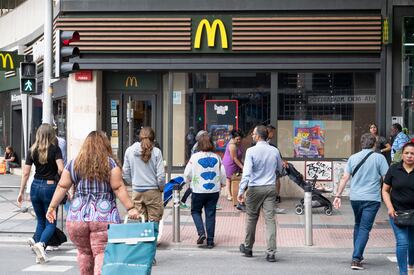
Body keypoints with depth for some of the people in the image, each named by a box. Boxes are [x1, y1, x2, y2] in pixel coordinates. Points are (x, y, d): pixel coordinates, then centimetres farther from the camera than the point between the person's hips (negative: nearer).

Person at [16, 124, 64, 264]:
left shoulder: (32, 151, 3)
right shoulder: (55, 149, -6)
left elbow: (25, 173, 2)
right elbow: (61, 169, -17)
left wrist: (21, 192, 8)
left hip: (36, 186, 3)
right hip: (50, 186, -3)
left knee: (40, 221, 17)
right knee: (51, 222, 5)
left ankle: (40, 255, 14)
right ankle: (40, 243, -23)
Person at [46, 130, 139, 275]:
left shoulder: (73, 164, 7)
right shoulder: (110, 163, -1)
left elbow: (62, 187, 7)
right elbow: (118, 188, -6)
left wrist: (52, 207, 16)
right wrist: (130, 208, -4)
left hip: (77, 217, 3)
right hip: (104, 218, -3)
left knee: (84, 252, 17)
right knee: (101, 253, -5)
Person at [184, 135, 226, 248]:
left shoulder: (195, 157, -10)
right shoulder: (217, 157, -1)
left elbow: (187, 174, -5)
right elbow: (223, 174, 5)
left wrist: (190, 180, 17)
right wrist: (221, 184, 24)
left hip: (198, 190, -2)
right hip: (214, 190, 3)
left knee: (195, 211, 16)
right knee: (211, 214, 9)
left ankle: (201, 233, -3)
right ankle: (210, 241, 10)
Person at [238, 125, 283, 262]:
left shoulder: (251, 151, -11)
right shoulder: (275, 151, 2)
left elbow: (246, 172, -17)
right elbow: (280, 169, 17)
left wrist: (241, 191, -15)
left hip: (255, 189, -3)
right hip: (270, 188, 3)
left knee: (252, 218, 13)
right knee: (270, 219, 0)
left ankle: (248, 248, 27)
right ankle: (271, 252, -5)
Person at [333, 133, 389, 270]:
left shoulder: (353, 158, 5)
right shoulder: (379, 158, -4)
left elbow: (344, 178, 2)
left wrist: (338, 195, 6)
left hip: (355, 198, 4)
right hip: (372, 199, -4)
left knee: (358, 225, 22)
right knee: (365, 228, -3)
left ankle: (358, 255, 29)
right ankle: (356, 259, -13)